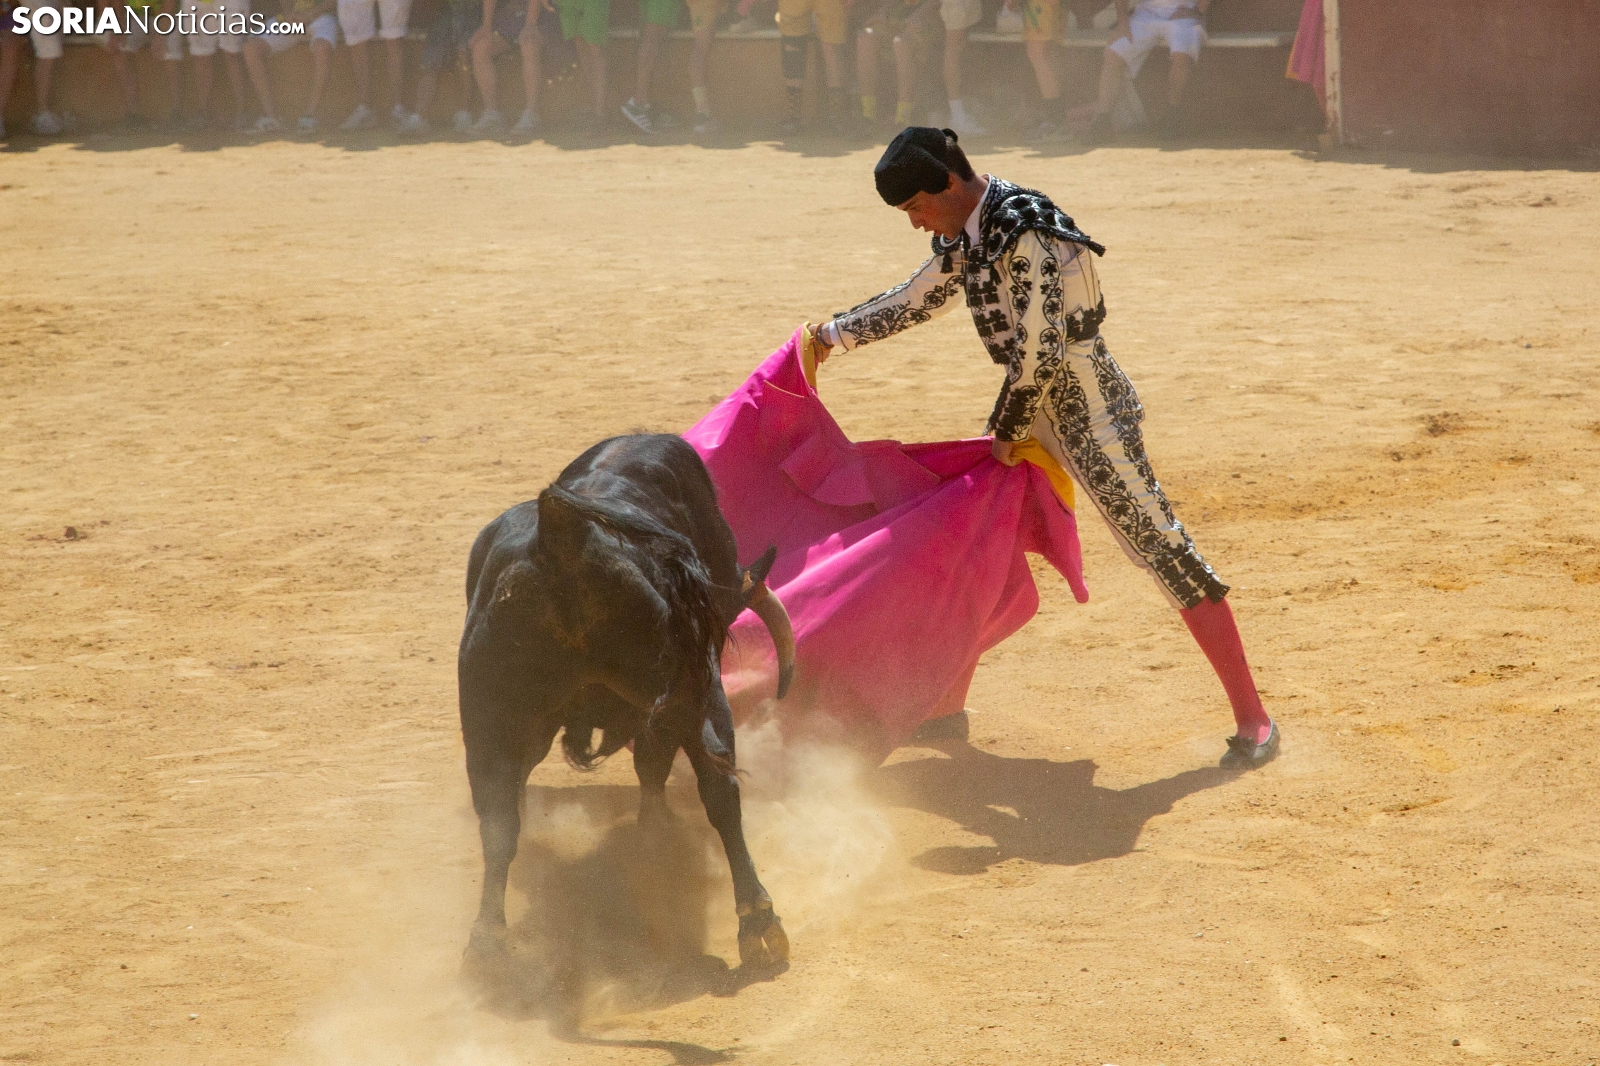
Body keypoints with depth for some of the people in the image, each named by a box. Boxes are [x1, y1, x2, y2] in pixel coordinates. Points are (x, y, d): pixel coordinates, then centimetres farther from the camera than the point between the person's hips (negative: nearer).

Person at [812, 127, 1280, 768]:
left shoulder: (1022, 234, -22)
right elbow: (916, 301, 24)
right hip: (1033, 411, 10)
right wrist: (834, 335, 32)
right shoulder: (965, 236, 6)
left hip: (1088, 408, -10)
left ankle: (1252, 719, -9)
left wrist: (1007, 430, -10)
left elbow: (1040, 350, -21)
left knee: (1160, 546, -11)